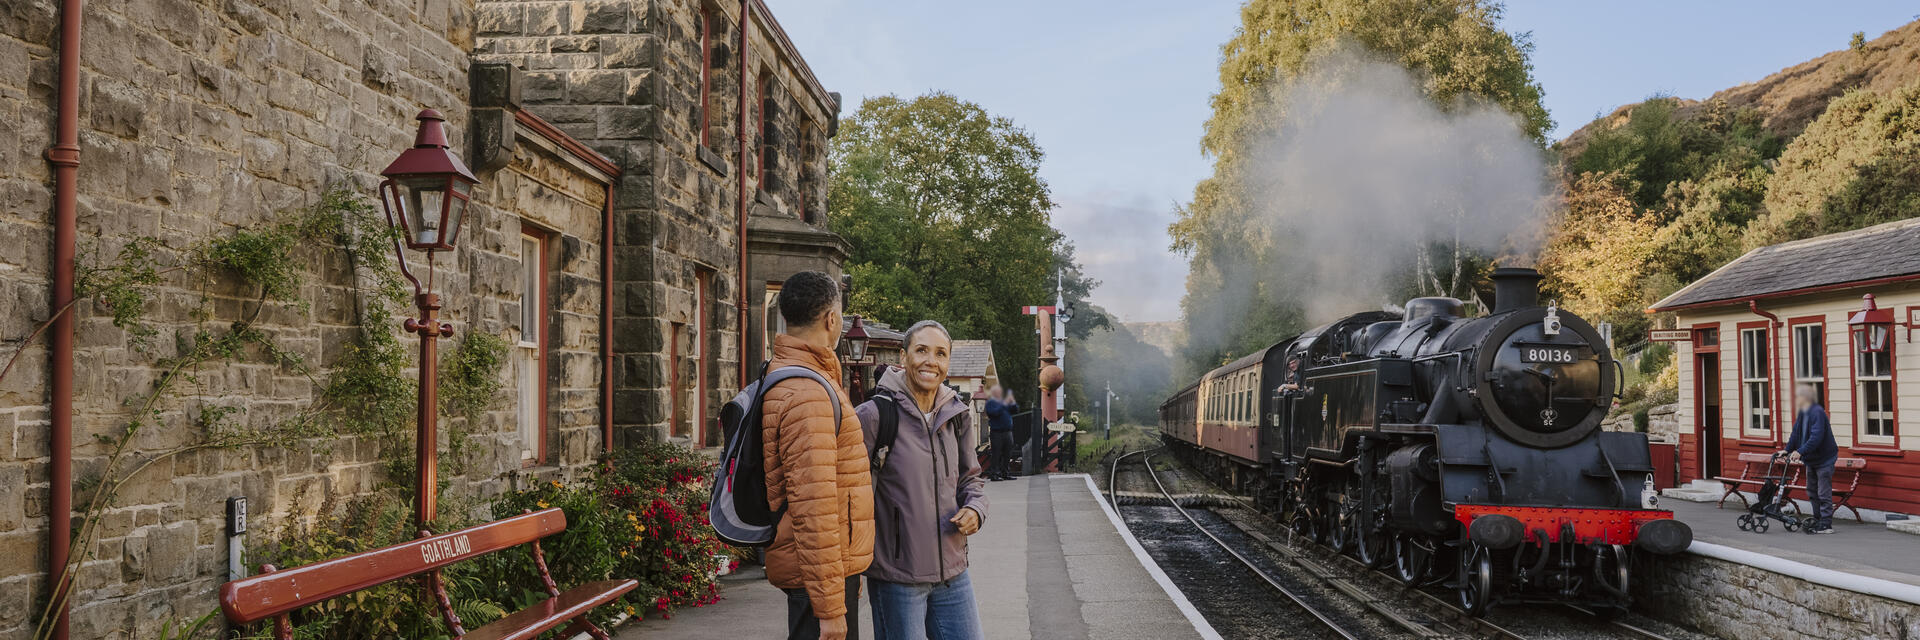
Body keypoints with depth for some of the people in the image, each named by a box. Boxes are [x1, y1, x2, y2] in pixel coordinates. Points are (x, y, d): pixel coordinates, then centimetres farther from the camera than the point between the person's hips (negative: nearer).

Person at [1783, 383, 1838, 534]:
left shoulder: (1817, 412, -22)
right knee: (1812, 492, 14)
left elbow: (1816, 437, -29)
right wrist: (1787, 450, -1)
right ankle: (1818, 522, 23)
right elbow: (1796, 434, 10)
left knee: (1824, 493, -6)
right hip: (1811, 459, 9)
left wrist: (1800, 452, -32)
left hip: (1824, 459, -9)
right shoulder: (1802, 414, 6)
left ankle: (1826, 525, -2)